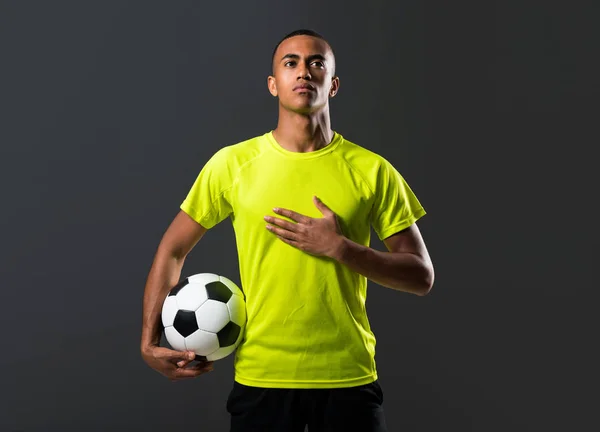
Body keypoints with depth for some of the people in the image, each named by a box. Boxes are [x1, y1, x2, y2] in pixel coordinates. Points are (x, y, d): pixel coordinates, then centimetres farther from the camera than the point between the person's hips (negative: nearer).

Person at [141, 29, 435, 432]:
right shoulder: (231, 164, -3)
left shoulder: (373, 171, -3)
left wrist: (339, 247, -15)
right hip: (259, 376, 0)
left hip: (349, 378, 0)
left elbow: (421, 276, -2)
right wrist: (150, 340, -2)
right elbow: (172, 251, 5)